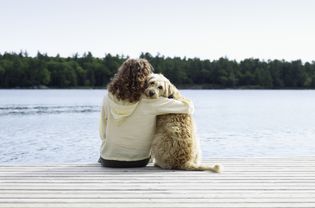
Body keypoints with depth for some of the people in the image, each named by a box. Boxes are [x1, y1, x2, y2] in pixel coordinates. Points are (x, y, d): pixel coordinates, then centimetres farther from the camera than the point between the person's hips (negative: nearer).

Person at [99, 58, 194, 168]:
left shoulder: (108, 99, -12)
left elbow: (103, 134, -3)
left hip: (108, 162, 2)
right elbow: (188, 107, -16)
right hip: (138, 162, -1)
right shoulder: (150, 102, -20)